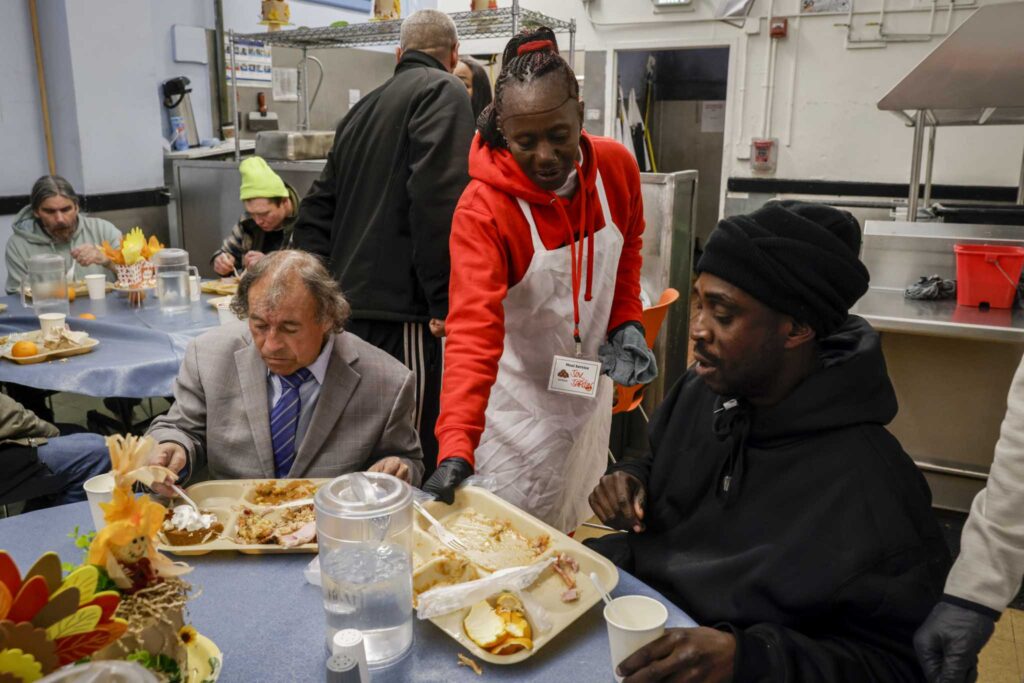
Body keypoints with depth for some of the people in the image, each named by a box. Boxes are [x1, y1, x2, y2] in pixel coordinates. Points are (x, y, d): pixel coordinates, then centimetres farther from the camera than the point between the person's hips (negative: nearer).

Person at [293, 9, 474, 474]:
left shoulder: (364, 107, 21)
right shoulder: (443, 92, -3)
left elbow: (318, 208, 21)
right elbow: (437, 199, -18)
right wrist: (443, 302, -15)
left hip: (347, 307, 8)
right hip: (401, 311, -8)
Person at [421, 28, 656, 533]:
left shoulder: (616, 166, -11)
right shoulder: (482, 209, -26)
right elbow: (472, 332, -35)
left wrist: (626, 322, -4)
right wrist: (455, 449, -45)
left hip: (591, 392, 5)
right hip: (518, 404, -5)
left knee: (576, 532, 22)